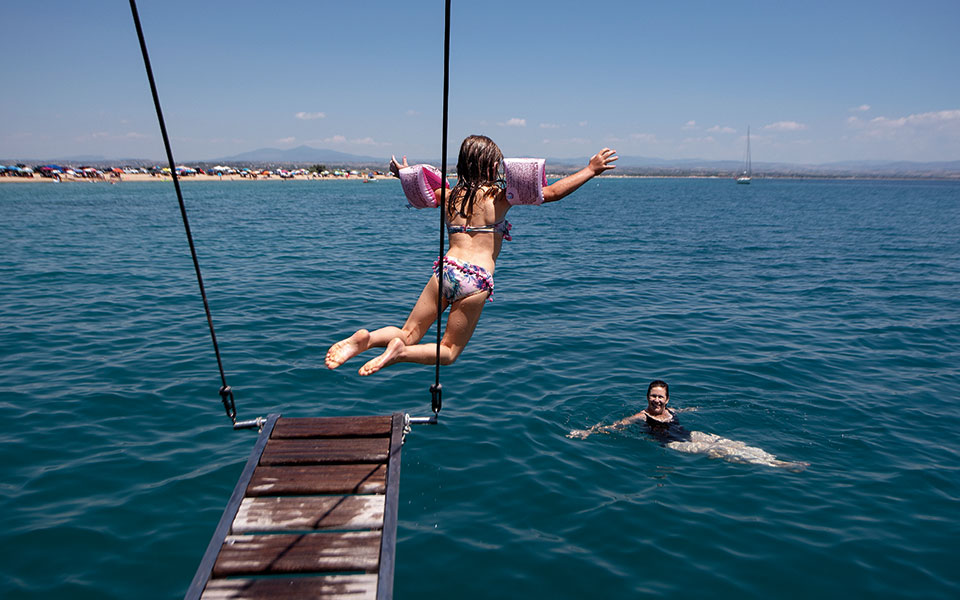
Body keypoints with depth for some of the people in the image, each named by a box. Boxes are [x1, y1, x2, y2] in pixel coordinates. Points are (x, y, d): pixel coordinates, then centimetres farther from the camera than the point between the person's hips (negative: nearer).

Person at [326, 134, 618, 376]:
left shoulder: (450, 195, 10)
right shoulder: (500, 196, -2)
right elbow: (552, 192, -2)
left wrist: (402, 174, 50)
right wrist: (591, 170, 7)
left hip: (446, 268, 4)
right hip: (476, 278, -3)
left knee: (409, 335, 15)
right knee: (449, 352, 11)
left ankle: (366, 338, -15)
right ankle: (400, 352, -16)